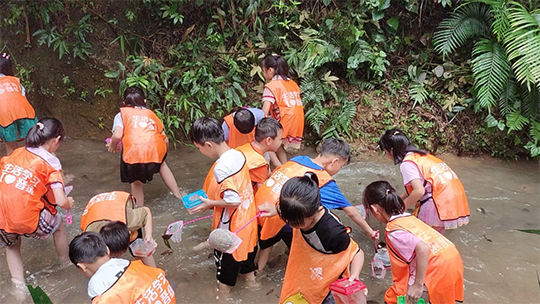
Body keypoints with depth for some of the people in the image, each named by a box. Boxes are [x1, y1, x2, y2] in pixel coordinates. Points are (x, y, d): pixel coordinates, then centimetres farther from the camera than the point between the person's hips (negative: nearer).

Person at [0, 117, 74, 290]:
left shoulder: (16, 153, 10)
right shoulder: (50, 162, -4)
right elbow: (60, 201, -11)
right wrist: (69, 204, 12)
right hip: (28, 220, -4)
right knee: (58, 226, 29)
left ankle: (19, 286, 31)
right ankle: (66, 264, 46)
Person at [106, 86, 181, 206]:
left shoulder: (122, 114, 21)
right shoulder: (151, 113, 30)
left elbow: (117, 135, 2)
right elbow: (165, 140, 25)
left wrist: (112, 146, 23)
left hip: (134, 152, -3)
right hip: (155, 148, 3)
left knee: (136, 182, 21)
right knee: (162, 164, 35)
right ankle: (178, 196, 41)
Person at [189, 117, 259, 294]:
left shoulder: (221, 168, -29)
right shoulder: (238, 154, -4)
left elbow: (233, 200, -29)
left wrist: (210, 203, -15)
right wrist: (214, 198, 9)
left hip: (231, 226, -8)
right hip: (246, 218, 8)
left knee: (227, 257, 13)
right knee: (246, 248, 28)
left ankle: (224, 291, 33)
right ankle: (250, 278, 48)